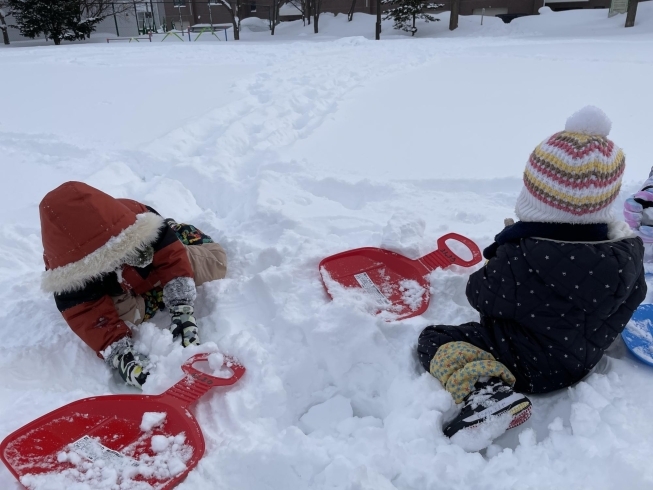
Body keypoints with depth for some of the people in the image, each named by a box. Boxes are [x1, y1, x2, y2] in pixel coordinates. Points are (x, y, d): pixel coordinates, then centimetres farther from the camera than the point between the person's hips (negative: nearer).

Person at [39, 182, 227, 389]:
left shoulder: (137, 221, -37)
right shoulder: (71, 274, -35)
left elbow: (173, 258, -33)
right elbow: (92, 320, -35)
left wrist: (182, 312, -41)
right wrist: (122, 356, -49)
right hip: (121, 293, -1)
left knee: (214, 261, -8)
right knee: (122, 311, -36)